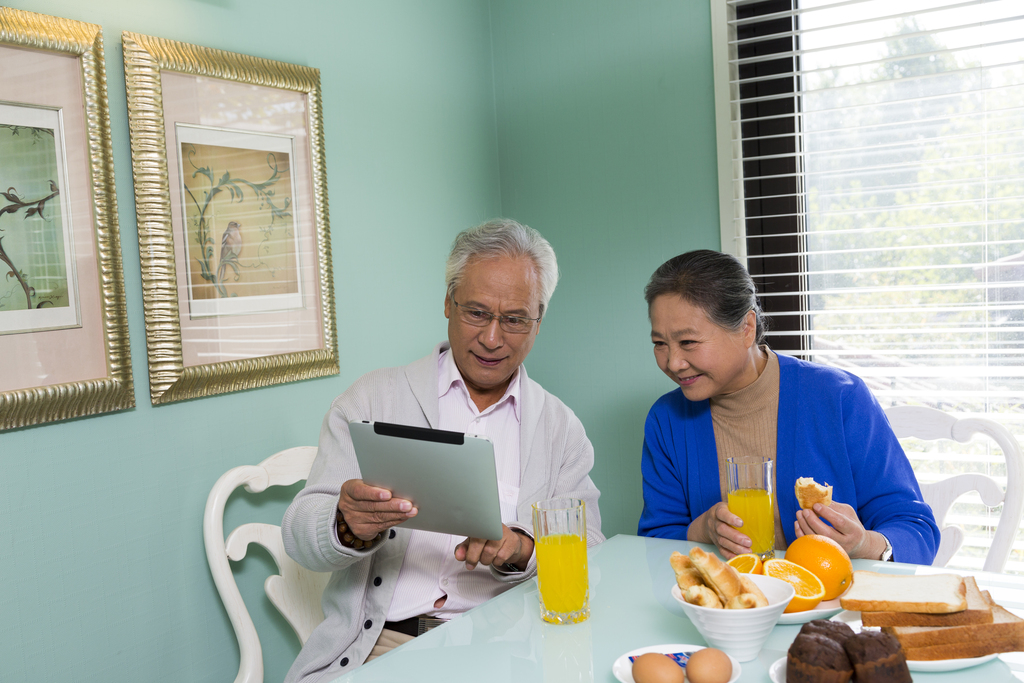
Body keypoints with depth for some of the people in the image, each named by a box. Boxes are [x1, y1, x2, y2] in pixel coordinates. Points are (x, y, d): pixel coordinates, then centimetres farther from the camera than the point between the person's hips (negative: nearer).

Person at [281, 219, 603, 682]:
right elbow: (300, 536, 5)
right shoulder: (371, 399, 10)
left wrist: (521, 549, -13)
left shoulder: (562, 429, 15)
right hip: (380, 644, 0)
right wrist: (349, 526, -19)